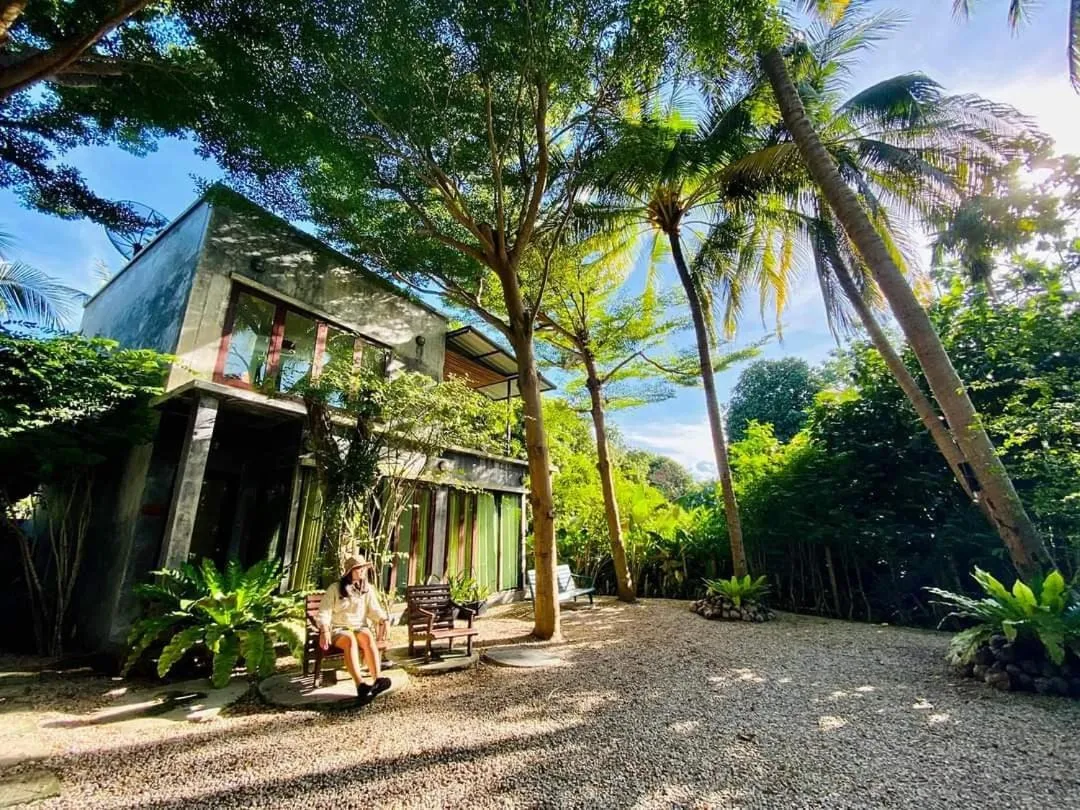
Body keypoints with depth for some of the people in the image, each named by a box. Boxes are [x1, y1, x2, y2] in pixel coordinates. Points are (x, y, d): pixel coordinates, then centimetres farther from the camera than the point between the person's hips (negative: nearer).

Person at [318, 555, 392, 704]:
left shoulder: (367, 589, 10)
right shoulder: (334, 588, 0)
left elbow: (374, 610, 6)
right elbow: (324, 612, -5)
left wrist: (384, 619, -15)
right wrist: (324, 631, -23)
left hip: (359, 628, 3)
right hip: (338, 629, -2)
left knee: (368, 636, -33)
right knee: (350, 639, -37)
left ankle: (378, 679, -47)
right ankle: (360, 685, -50)